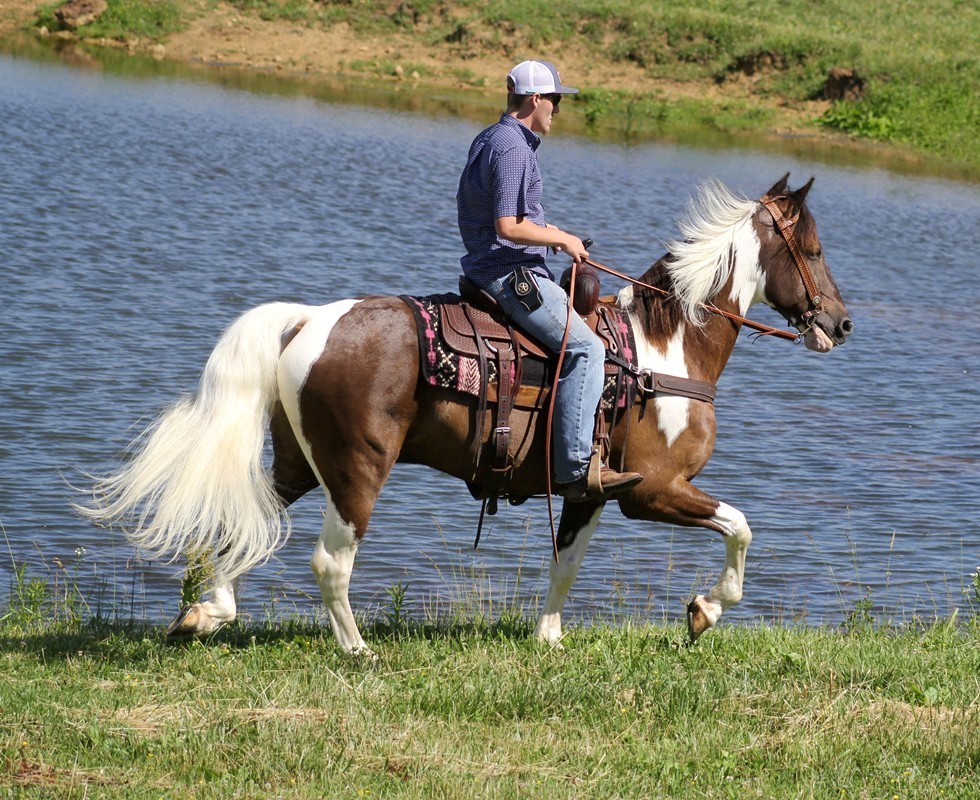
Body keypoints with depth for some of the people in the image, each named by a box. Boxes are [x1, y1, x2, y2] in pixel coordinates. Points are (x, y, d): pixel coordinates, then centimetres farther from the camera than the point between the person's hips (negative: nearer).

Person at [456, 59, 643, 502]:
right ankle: (575, 469, -25)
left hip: (494, 269, 11)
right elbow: (508, 226, -23)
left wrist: (548, 231, 19)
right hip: (511, 273, -11)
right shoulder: (513, 148, -17)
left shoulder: (491, 140, 16)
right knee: (584, 346, -19)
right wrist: (561, 238, -11)